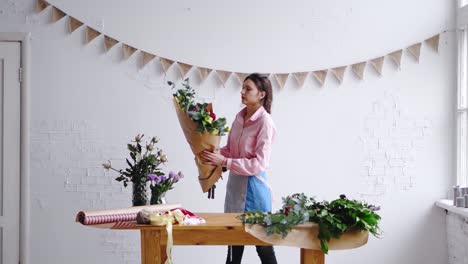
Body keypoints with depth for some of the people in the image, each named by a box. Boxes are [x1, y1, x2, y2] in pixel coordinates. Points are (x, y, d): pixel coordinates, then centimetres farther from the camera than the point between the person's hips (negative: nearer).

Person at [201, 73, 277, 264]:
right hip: (235, 182, 7)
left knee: (262, 242, 5)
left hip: (253, 186, -7)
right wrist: (214, 153, -4)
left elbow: (259, 163, -22)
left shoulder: (265, 122, -17)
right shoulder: (240, 117, 6)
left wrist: (224, 162, -25)